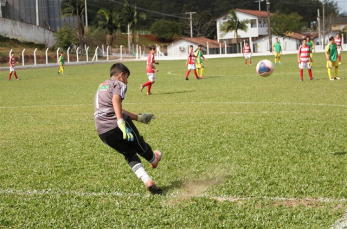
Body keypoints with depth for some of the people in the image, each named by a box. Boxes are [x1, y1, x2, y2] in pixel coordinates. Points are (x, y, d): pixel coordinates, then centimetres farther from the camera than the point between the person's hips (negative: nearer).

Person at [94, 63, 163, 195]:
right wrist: (121, 123, -29)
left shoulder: (101, 86, 31)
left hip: (102, 132, 7)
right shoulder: (119, 84, 4)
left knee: (130, 154, 16)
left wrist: (139, 118, 45)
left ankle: (147, 181, 2)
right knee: (140, 146, 21)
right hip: (117, 125, -7)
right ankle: (154, 160, 48)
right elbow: (116, 100, -19)